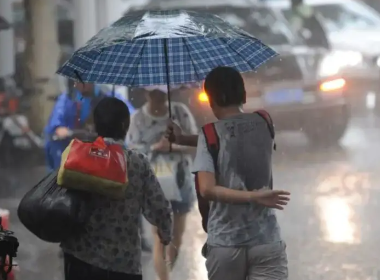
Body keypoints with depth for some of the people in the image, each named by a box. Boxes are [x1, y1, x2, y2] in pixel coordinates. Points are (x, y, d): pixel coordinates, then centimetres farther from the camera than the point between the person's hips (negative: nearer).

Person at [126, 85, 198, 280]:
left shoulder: (180, 111, -1)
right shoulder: (138, 117, -5)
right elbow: (132, 148, -8)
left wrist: (174, 146, -22)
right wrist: (155, 147, -24)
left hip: (181, 179, 3)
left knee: (177, 236, 12)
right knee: (161, 237, -9)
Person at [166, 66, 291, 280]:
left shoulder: (209, 134, -4)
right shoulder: (263, 124, 6)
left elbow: (207, 190, -16)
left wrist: (252, 196, -15)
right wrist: (185, 139, 26)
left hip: (225, 244, -1)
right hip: (267, 241, 1)